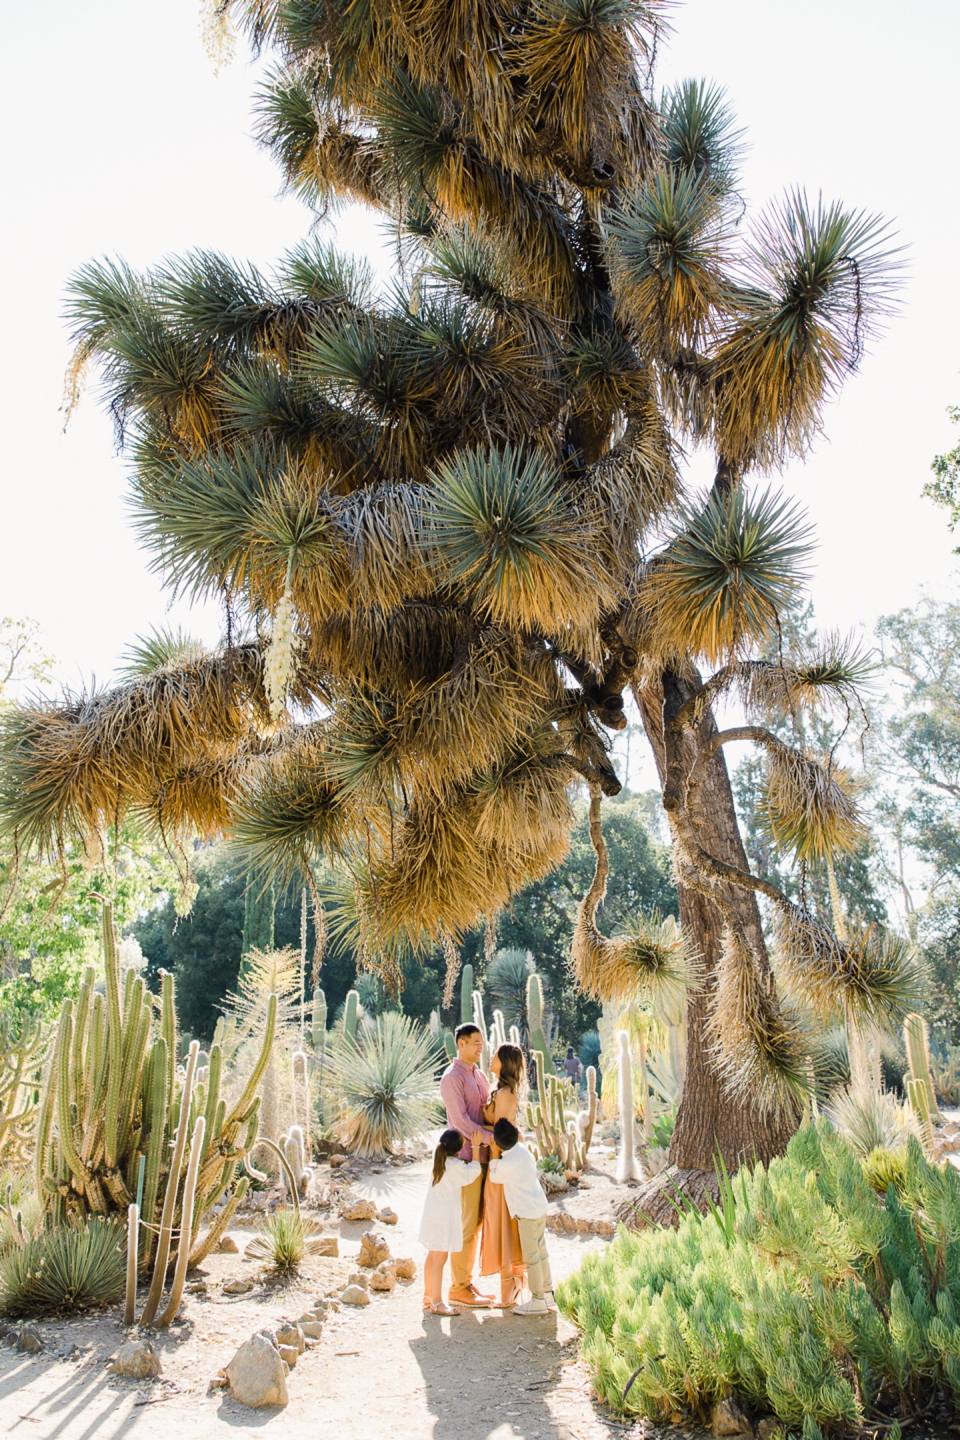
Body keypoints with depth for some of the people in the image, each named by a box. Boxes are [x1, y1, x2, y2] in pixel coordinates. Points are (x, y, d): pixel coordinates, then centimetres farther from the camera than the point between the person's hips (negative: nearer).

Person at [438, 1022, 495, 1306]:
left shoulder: (480, 1075, 15)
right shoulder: (452, 1077, -12)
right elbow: (461, 1120, -18)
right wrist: (493, 1137, -21)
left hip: (482, 1156, 8)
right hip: (466, 1157, -8)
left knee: (476, 1221, 13)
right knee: (466, 1223, -2)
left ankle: (468, 1282, 22)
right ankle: (458, 1287, 8)